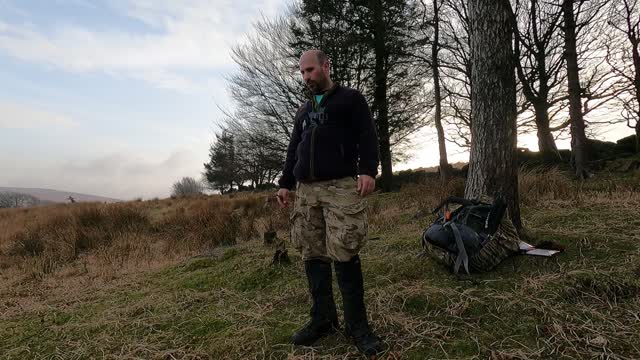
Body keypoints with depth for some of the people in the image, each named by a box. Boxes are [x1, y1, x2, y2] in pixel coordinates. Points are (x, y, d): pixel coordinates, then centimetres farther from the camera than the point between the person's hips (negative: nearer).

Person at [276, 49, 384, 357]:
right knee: (313, 256, 3)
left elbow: (368, 137, -2)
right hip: (305, 191, 6)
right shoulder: (303, 110, 27)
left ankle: (357, 325, 3)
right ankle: (323, 319, 14)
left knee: (344, 256, -10)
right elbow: (293, 150, 26)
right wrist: (285, 183, 18)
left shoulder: (351, 99, 10)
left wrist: (368, 170, -17)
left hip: (341, 187, -6)